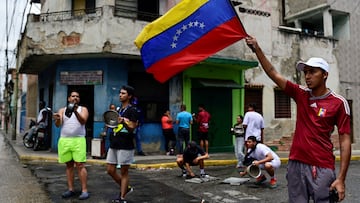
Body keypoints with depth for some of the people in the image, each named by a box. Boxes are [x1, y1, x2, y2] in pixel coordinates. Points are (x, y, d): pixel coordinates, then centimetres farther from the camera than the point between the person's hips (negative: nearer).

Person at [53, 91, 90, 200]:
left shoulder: (83, 109, 7)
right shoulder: (62, 110, 13)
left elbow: (83, 121, -12)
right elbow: (58, 124, -1)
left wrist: (75, 111, -29)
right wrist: (57, 119, -25)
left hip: (78, 140, -3)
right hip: (64, 140, 3)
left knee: (80, 165, -8)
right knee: (69, 165, 8)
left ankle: (84, 190, -7)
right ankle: (71, 189, 15)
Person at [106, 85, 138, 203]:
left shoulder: (132, 110, -7)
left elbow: (132, 128, -16)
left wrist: (123, 122, -31)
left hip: (125, 146, -8)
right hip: (114, 145, 8)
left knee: (124, 172, 0)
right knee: (110, 170, 9)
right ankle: (126, 188, 27)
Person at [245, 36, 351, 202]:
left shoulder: (339, 103, -5)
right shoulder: (301, 94, 6)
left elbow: (345, 140, -6)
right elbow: (273, 74, 2)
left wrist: (341, 178, -11)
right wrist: (257, 49, -7)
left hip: (323, 169, -3)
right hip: (296, 164, 4)